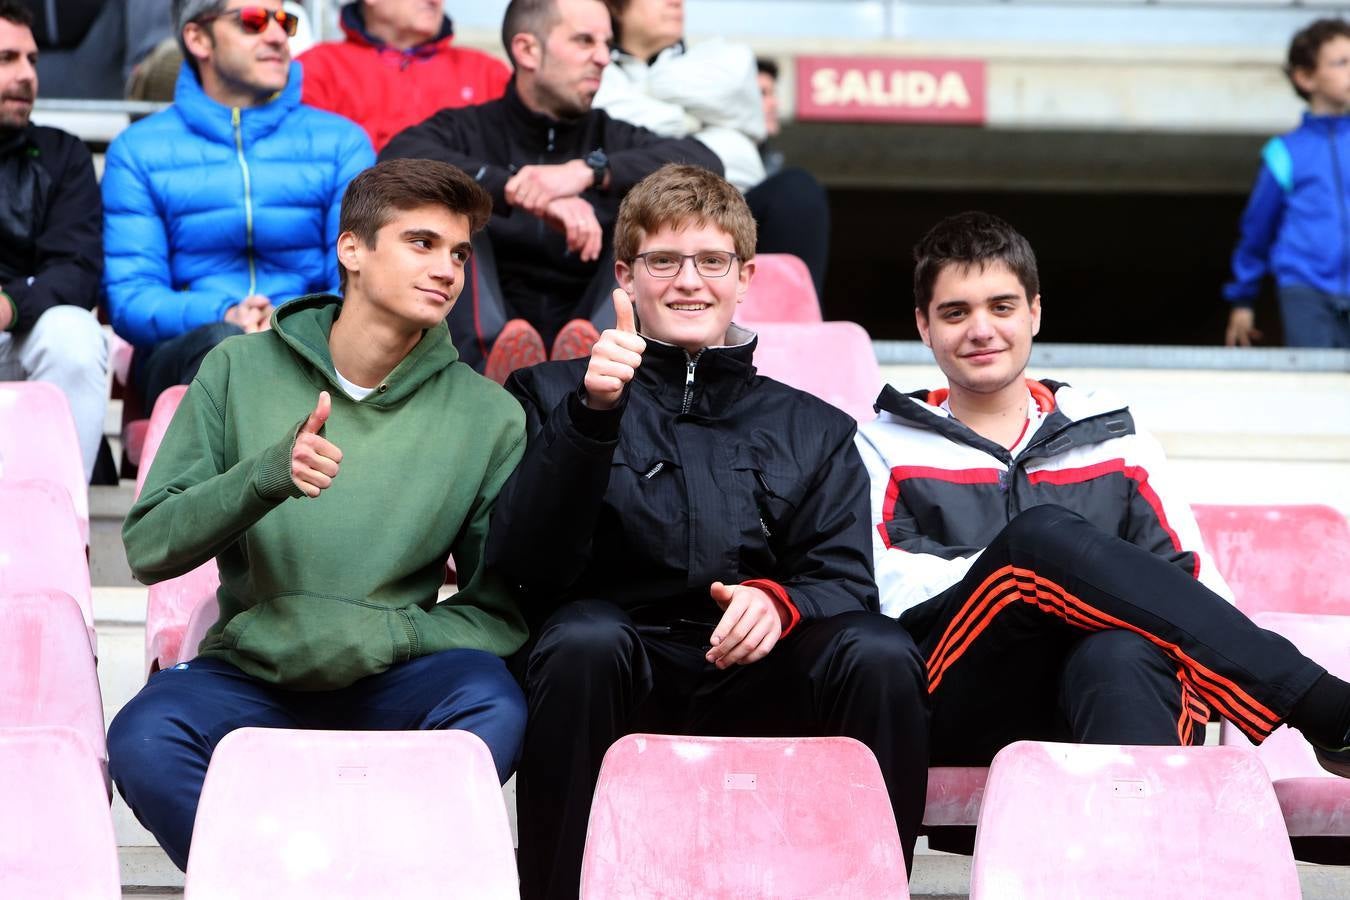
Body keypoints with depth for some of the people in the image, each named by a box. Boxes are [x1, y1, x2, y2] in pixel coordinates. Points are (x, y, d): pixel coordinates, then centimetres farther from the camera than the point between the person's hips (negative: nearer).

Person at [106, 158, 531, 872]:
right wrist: (264, 477, -18)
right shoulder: (241, 370, 4)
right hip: (244, 673, 0)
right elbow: (148, 547, -1)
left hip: (387, 684, 0)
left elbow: (502, 612, 1)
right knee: (141, 741, -32)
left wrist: (378, 636, -17)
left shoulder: (489, 418, 3)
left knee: (494, 708, -33)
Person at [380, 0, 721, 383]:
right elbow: (398, 159, -14)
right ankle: (496, 368, -46)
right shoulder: (467, 131, 9)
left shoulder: (611, 137, 15)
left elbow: (706, 165, -5)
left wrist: (589, 170, -19)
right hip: (487, 341, -1)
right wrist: (518, 192, -26)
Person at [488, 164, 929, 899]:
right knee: (582, 639, -36)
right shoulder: (555, 397, 14)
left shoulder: (814, 431, 23)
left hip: (756, 686, 2)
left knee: (881, 656, -28)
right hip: (621, 674, -2)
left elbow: (847, 582, 10)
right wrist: (592, 418, -16)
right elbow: (524, 564, -2)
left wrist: (779, 600, -14)